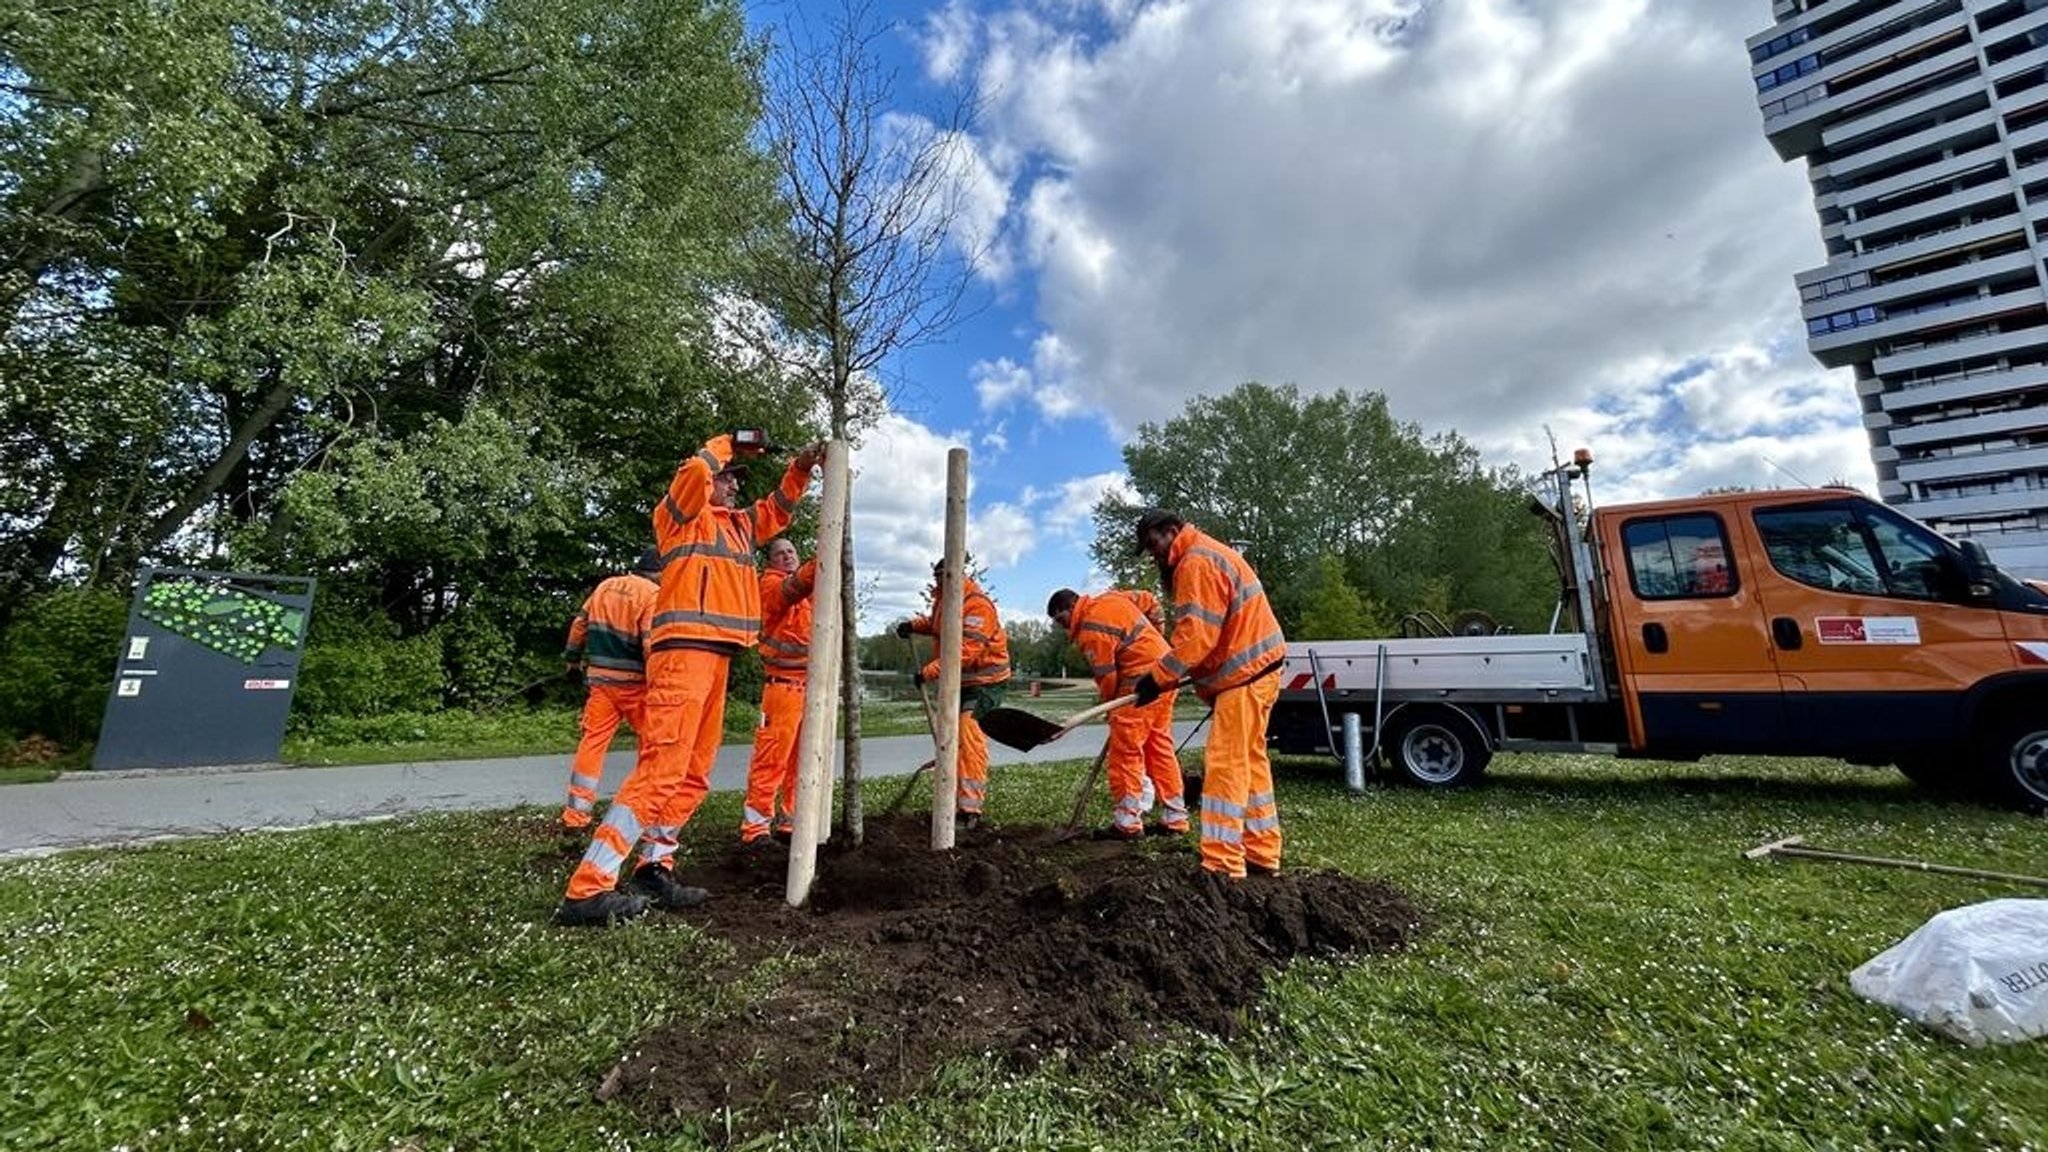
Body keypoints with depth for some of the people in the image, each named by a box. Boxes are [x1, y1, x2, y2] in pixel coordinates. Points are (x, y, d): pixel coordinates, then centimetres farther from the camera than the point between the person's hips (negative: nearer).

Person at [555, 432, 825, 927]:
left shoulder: (739, 524, 24)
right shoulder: (679, 514, 4)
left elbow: (779, 507, 33)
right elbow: (694, 470, -14)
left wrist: (801, 468, 18)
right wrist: (731, 443, 2)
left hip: (716, 656, 9)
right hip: (684, 649, -9)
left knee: (693, 773, 9)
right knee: (661, 767, -16)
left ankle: (655, 868, 17)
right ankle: (586, 889, -13)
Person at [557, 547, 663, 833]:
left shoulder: (606, 585, 9)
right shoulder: (653, 595, -12)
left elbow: (580, 622, 17)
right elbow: (652, 643, -20)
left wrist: (573, 657, 29)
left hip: (600, 678, 6)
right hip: (633, 681, -6)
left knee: (593, 740, 8)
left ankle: (575, 814, 11)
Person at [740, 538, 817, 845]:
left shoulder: (809, 592, 22)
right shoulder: (771, 583, -1)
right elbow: (789, 590, -25)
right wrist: (816, 568, -41)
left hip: (811, 684, 7)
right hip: (783, 684, -7)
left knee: (801, 759, 11)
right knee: (771, 756, -8)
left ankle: (790, 821, 20)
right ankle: (755, 825, 0)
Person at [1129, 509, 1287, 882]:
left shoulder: (1197, 562, -16)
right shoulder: (1204, 555, 18)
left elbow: (1196, 636, -24)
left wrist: (1157, 678, -20)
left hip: (1245, 673, -11)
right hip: (1254, 669, 11)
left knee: (1225, 765, -10)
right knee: (1249, 761, 15)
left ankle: (1223, 865, -6)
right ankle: (1262, 854, 24)